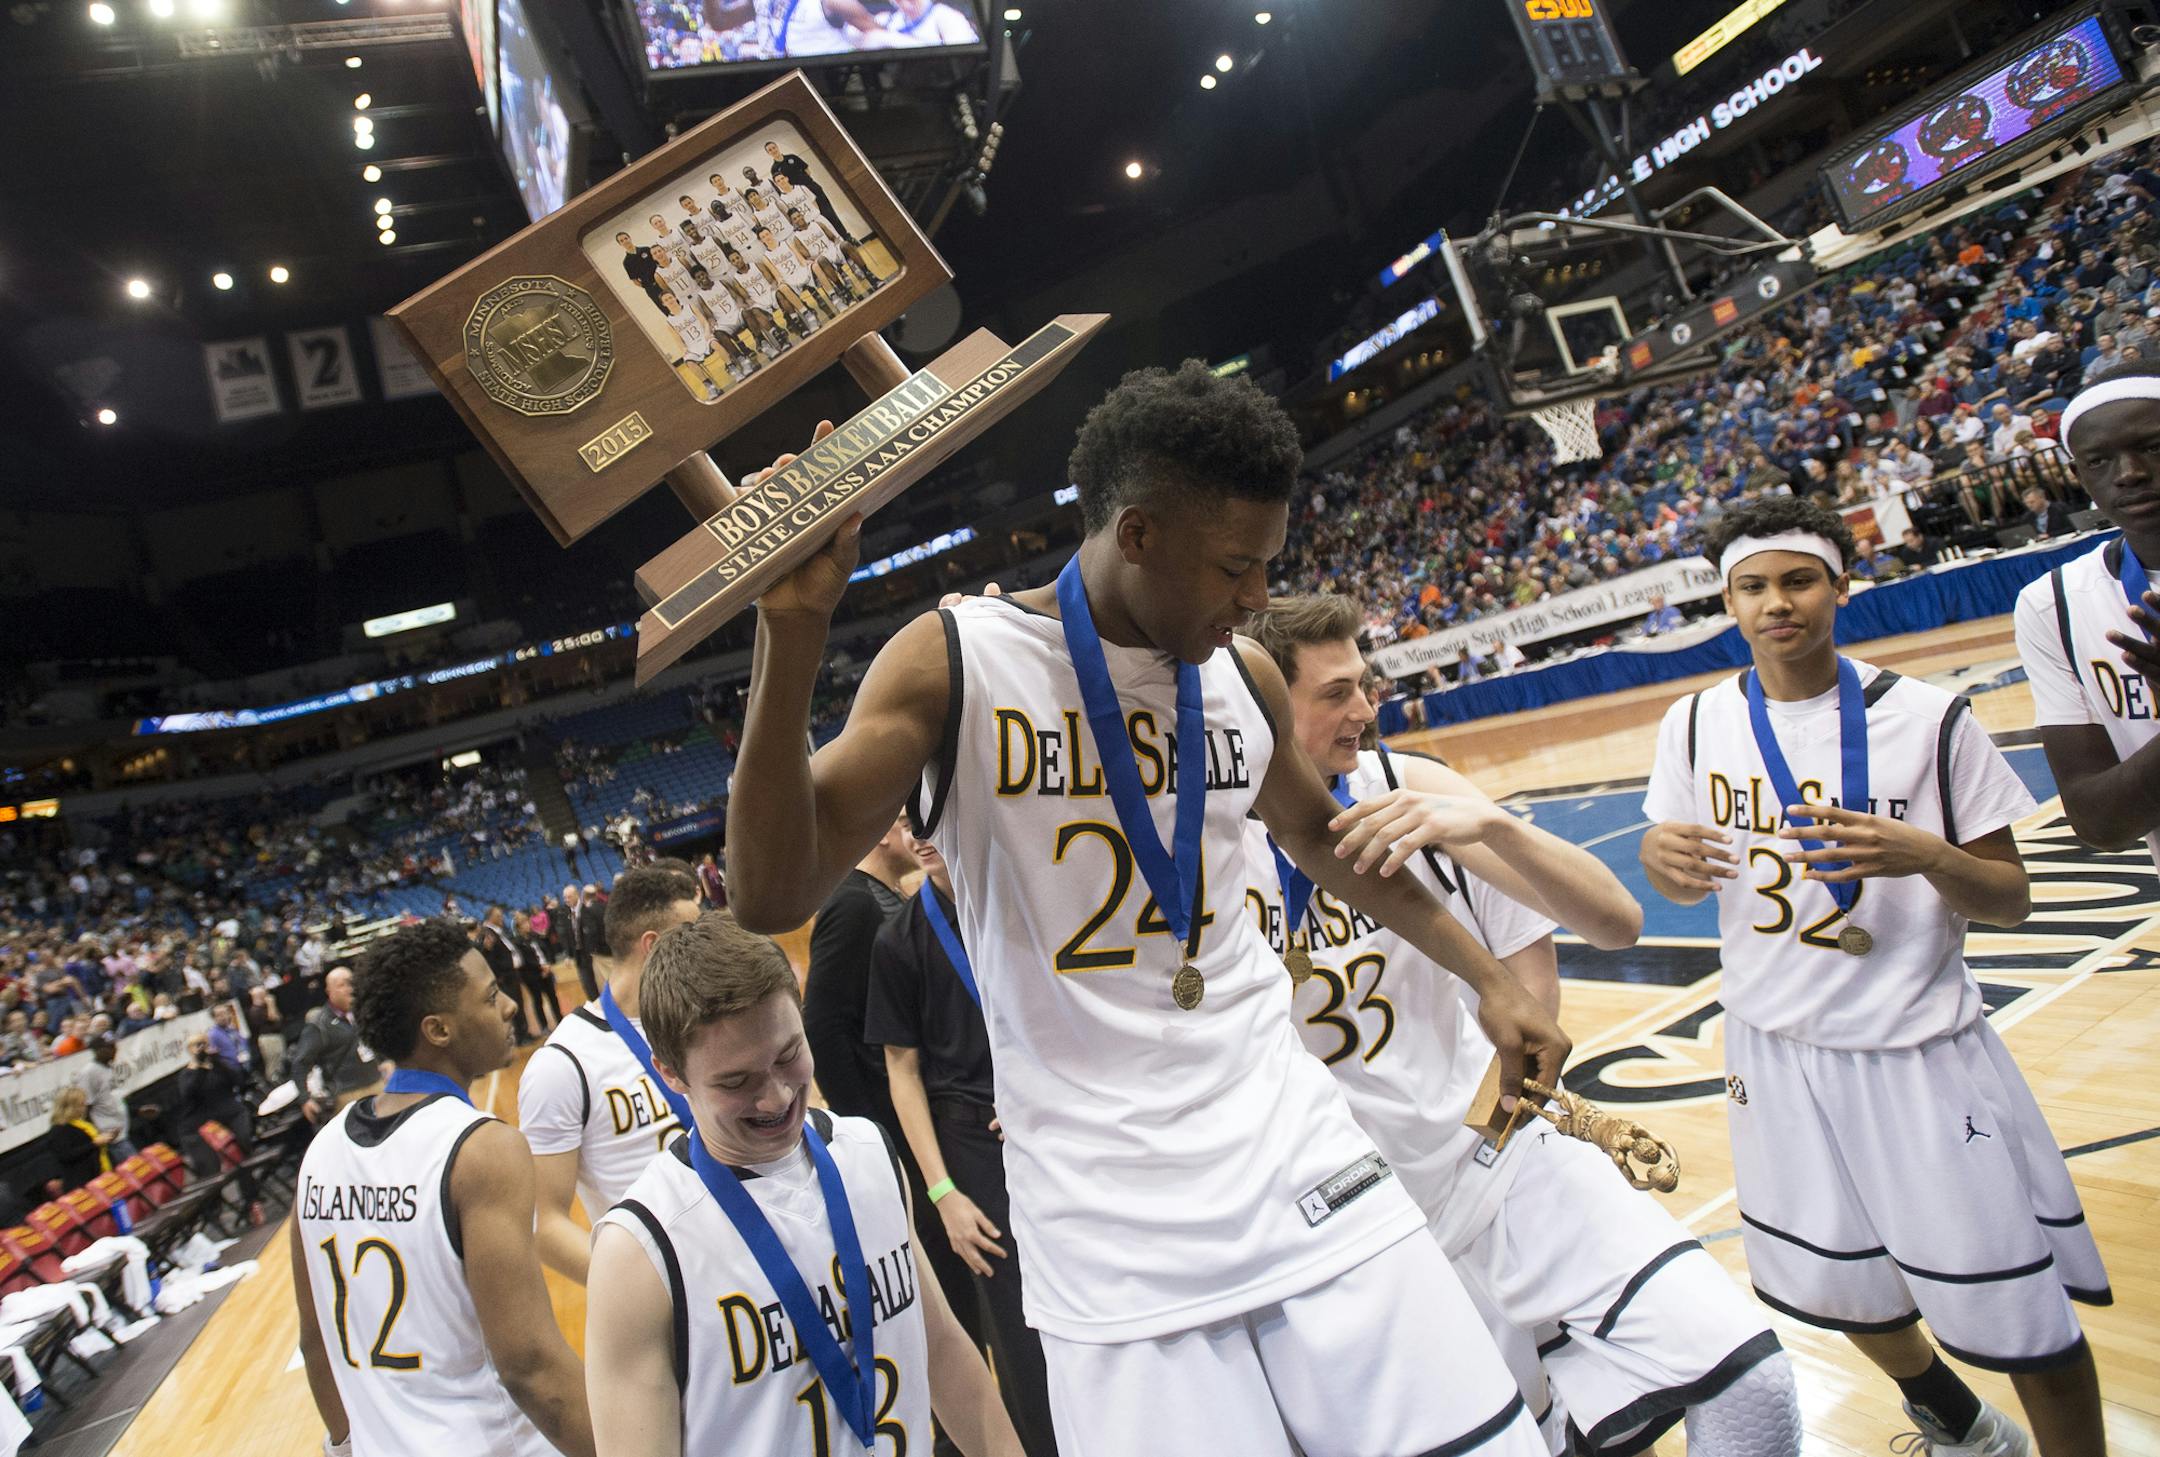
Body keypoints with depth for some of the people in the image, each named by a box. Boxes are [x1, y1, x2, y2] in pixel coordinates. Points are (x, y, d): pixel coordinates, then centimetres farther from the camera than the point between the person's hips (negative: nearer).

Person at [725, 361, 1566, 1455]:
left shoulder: (1243, 676, 4)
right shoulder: (955, 662, -10)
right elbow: (771, 899, -16)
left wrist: (1486, 978, 22)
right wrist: (792, 635, -27)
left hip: (1295, 1157, 5)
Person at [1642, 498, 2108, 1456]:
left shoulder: (1930, 720, -10)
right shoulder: (1695, 724, -2)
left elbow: (2011, 902, -6)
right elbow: (1688, 886, 8)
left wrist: (1929, 857, -27)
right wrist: (1659, 854, -15)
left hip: (1921, 1050, -3)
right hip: (1777, 1052, 3)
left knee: (2021, 1311, 4)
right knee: (1842, 1289, 19)